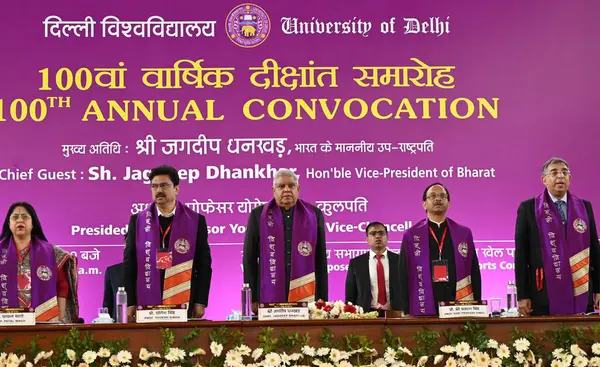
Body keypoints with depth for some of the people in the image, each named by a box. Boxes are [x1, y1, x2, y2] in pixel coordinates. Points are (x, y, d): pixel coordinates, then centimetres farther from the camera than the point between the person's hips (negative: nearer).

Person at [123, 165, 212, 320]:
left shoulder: (196, 221, 3)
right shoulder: (137, 220, 6)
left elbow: (204, 264, 3)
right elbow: (130, 264, 6)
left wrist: (200, 302, -2)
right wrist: (131, 304, 1)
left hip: (184, 305, -1)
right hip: (147, 305, 1)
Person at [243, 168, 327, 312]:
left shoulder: (314, 214, 7)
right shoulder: (258, 215, 5)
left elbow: (321, 259, 8)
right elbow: (250, 258, 5)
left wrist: (322, 298, 3)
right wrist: (252, 298, 0)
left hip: (306, 297, 1)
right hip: (269, 298, -1)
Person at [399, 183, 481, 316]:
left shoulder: (464, 234, 11)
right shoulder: (411, 236, 6)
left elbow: (474, 273, 10)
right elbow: (404, 277, 4)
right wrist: (407, 312, -2)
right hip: (425, 309, -1)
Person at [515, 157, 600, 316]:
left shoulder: (585, 207, 10)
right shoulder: (528, 208, 1)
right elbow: (521, 253, -1)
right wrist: (522, 295, -5)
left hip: (581, 294, 3)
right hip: (544, 296, -3)